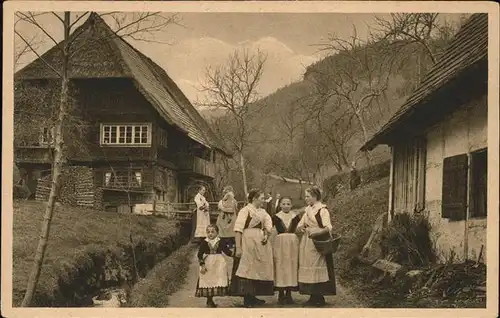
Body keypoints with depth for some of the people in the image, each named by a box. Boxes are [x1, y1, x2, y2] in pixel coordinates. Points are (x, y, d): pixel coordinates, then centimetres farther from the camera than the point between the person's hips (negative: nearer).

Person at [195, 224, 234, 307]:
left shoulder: (220, 242, 0)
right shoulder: (204, 243, -4)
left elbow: (227, 250, 2)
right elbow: (200, 254, -4)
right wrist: (202, 265, -11)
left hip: (219, 264, 2)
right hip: (208, 264, -2)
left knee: (218, 281, 1)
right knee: (208, 281, 0)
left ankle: (210, 300, 17)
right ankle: (209, 301, 14)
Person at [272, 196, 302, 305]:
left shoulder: (296, 216, 7)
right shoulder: (276, 217, 4)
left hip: (293, 243, 1)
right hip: (279, 243, -1)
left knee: (292, 266, 3)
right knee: (280, 267, -1)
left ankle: (289, 294, 12)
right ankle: (281, 295, 7)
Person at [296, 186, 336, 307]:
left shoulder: (322, 210, -8)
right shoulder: (307, 210, 14)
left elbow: (328, 228, -18)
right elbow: (300, 225, 18)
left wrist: (316, 232, -32)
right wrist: (300, 228, -5)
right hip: (306, 243, 7)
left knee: (317, 268, -5)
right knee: (307, 268, 6)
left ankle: (319, 298, 2)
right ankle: (312, 297, 12)